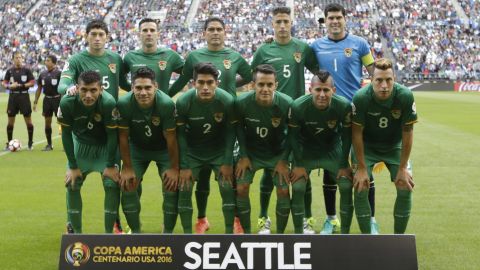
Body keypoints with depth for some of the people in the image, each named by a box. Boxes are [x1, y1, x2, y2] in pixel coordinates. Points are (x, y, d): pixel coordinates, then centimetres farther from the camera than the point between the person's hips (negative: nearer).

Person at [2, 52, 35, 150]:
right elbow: (4, 83, 8)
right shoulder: (10, 70, 5)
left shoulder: (26, 70, -1)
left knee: (28, 119, 0)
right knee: (10, 120, 4)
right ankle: (9, 143, 13)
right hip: (13, 96, 2)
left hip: (24, 96, -2)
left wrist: (21, 85, -15)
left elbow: (32, 82, -4)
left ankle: (30, 142, 10)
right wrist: (9, 86, -13)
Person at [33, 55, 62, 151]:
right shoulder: (43, 74, 7)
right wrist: (35, 102, 10)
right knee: (47, 122, 7)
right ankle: (49, 144, 16)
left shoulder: (59, 73, -8)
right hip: (47, 99, 5)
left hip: (57, 99, -5)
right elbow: (39, 88, 14)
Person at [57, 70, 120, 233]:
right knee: (72, 184, -1)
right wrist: (73, 166, -12)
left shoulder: (108, 103, -34)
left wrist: (110, 165, -16)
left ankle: (109, 232, 3)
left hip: (105, 146, -2)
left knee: (112, 184, -11)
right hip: (80, 144, 2)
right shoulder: (67, 103, -28)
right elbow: (66, 134, -15)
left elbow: (112, 135, -21)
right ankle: (75, 232, 13)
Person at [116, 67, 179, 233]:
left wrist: (174, 168, -15)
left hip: (163, 149, -1)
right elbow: (123, 137, -15)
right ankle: (135, 231, 12)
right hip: (137, 148, 2)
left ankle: (168, 232, 6)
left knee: (172, 186, -11)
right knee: (127, 186, -6)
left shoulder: (166, 104, -33)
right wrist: (127, 168, -11)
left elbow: (171, 138, -22)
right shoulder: (124, 104, -29)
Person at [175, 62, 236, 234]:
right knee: (184, 189, -8)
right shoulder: (183, 102, -23)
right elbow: (180, 135, -12)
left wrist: (228, 163, -10)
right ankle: (187, 234, 5)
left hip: (219, 150, 0)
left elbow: (230, 132, -9)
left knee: (228, 188, -8)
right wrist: (184, 166, -13)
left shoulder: (227, 101, -23)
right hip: (192, 151, 0)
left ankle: (229, 233, 5)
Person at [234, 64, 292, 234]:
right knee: (241, 188, -8)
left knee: (283, 190, -8)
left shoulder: (287, 104, -26)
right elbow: (239, 128, -5)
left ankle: (280, 234, 10)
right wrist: (243, 156, -6)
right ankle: (247, 233, 9)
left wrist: (283, 160, -10)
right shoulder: (242, 103, -25)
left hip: (277, 153, 0)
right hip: (251, 151, 1)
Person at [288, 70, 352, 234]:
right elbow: (293, 135, -13)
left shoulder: (344, 106, -26)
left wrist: (344, 165, -6)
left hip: (333, 150, 1)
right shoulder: (298, 106, -29)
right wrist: (298, 164, -10)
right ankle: (298, 233, 2)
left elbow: (346, 136, -10)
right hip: (306, 150, -1)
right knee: (297, 188, -13)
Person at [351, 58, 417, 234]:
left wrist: (402, 168, -13)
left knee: (405, 188, -9)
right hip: (367, 147, -1)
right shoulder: (361, 98, -29)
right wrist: (361, 168, -18)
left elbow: (407, 133, -16)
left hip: (394, 147, 1)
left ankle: (398, 237, 9)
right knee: (361, 188, -15)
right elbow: (357, 134, -19)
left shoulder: (405, 96, -27)